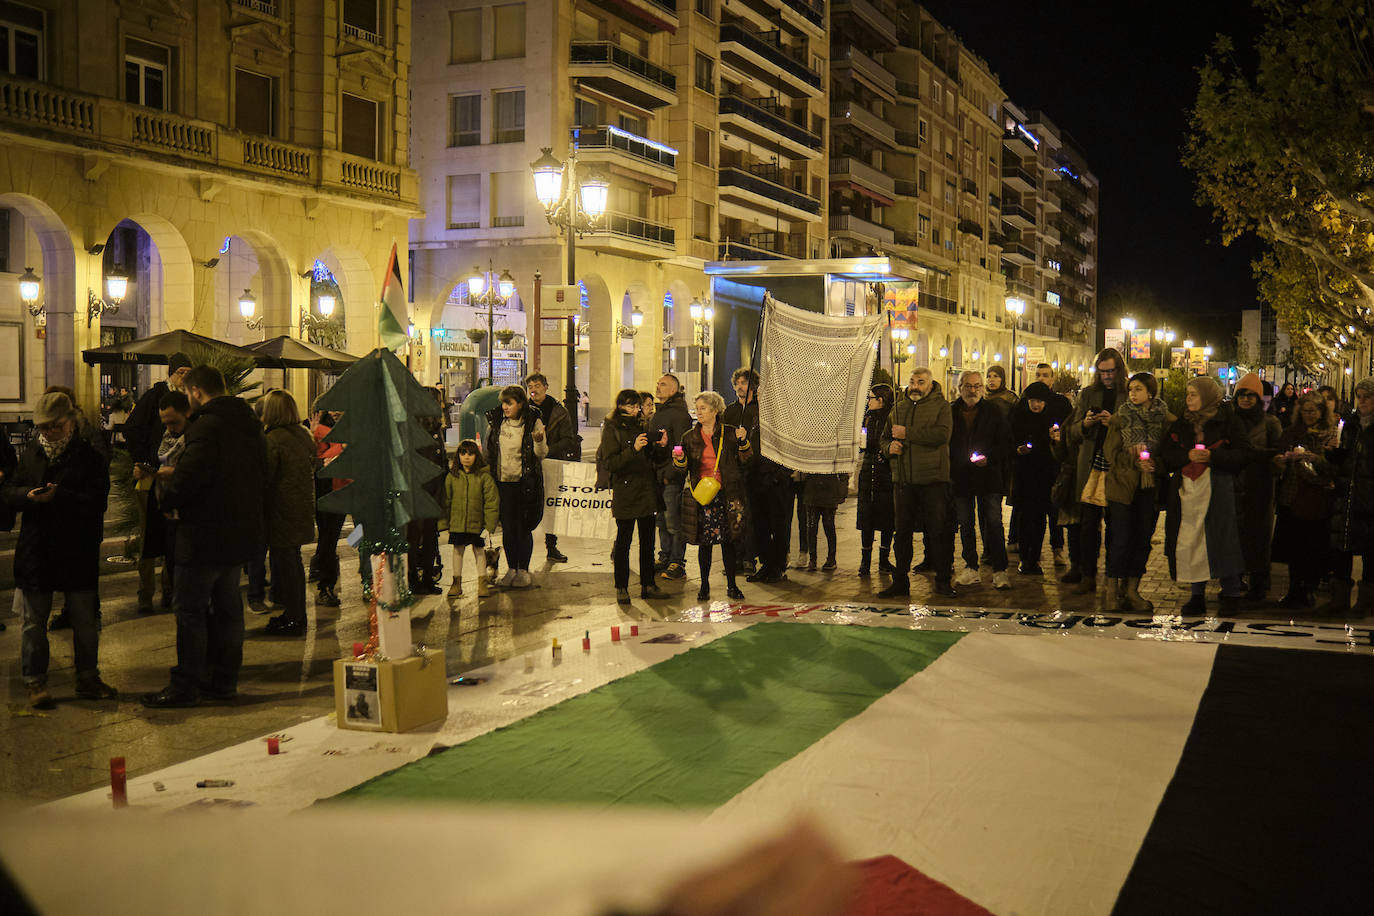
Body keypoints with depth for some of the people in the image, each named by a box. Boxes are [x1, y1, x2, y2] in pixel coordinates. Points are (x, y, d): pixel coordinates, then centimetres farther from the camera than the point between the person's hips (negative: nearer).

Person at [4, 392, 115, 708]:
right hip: (34, 551, 2)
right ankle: (35, 681, 17)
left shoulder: (89, 457, -4)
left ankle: (87, 678, 23)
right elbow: (8, 492, 6)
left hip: (79, 554, -2)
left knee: (86, 621, 9)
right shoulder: (29, 455, 8)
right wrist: (28, 495, -16)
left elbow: (96, 502, -14)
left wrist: (58, 496, -26)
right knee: (33, 622, 6)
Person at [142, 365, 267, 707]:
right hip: (242, 531, 9)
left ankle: (186, 685, 4)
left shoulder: (206, 425, -17)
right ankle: (224, 680, 22)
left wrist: (168, 499, -3)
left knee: (190, 608, 0)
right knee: (227, 606, 15)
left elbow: (192, 477, -26)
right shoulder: (251, 426, 12)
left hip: (207, 533, -9)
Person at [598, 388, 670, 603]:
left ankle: (648, 585, 17)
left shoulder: (641, 426, 14)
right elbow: (609, 464, -14)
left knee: (648, 541, 10)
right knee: (623, 541, -1)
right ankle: (621, 588, 6)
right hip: (625, 493, -6)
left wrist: (661, 446, 0)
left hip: (647, 492, 6)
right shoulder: (612, 429, -5)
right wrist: (633, 449, -25)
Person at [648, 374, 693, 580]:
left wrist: (669, 474, -18)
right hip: (658, 476, 9)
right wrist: (654, 472, 17)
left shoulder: (679, 414, -11)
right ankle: (665, 559, 21)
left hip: (672, 478, -9)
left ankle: (677, 563, -1)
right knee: (662, 521, 13)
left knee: (674, 523, -6)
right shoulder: (658, 414, 18)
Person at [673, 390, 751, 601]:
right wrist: (680, 459, -13)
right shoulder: (690, 437, 8)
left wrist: (743, 442, -11)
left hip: (727, 495, -1)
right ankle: (704, 586, 13)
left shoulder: (729, 433, 3)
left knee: (728, 541, 4)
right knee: (704, 542, 3)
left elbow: (746, 460, 5)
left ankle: (731, 584, 15)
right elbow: (683, 470, 8)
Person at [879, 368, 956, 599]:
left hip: (933, 478, -4)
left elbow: (942, 434, -16)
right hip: (903, 479, 4)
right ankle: (900, 581, 16)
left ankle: (943, 581, 8)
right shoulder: (898, 408, 16)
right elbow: (885, 437, 23)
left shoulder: (941, 406, 1)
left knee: (938, 531, -2)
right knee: (902, 531, 8)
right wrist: (889, 446, -2)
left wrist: (907, 434, -14)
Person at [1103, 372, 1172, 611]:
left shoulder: (1167, 420, 3)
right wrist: (1136, 462, -13)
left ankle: (1131, 589, 14)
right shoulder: (1120, 418, 4)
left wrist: (1153, 462, -16)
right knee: (1120, 539, -4)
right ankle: (1112, 590, 3)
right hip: (1123, 485, -1)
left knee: (1143, 538, 5)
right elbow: (1110, 451, 0)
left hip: (1150, 488, 1)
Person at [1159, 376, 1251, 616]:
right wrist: (1187, 456, -9)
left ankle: (1231, 594, 6)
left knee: (1222, 540, -4)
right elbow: (1165, 456, 10)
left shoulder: (1228, 422, 2)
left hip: (1219, 489, -4)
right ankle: (1197, 596, 9)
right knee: (1191, 541, 2)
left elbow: (1243, 454, -3)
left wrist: (1212, 457, -15)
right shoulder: (1181, 424, 14)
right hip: (1187, 490, 4)